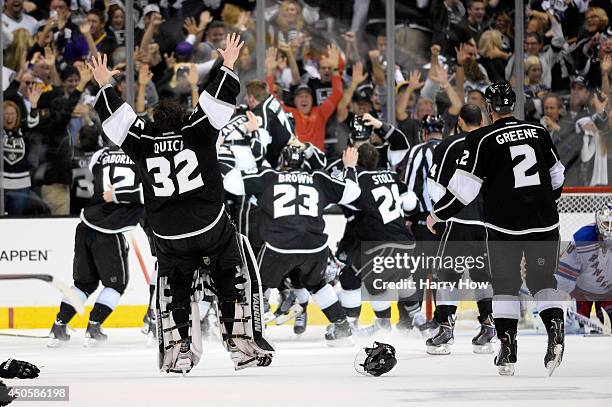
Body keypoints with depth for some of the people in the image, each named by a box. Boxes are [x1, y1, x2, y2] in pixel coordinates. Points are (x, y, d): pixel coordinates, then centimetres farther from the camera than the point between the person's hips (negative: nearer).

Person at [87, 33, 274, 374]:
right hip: (213, 229, -2)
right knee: (234, 281, 11)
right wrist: (226, 66, 6)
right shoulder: (198, 133, -7)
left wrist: (105, 85, 20)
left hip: (170, 238, 2)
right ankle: (243, 342, 4)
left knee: (175, 290, 16)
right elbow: (217, 99, -3)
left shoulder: (144, 143, -2)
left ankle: (178, 350, 7)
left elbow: (116, 116, 8)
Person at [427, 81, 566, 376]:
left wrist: (437, 215, 4)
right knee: (543, 279, 13)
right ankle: (554, 327, -12)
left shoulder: (482, 139, -8)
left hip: (504, 226, -3)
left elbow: (464, 186, -9)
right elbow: (556, 175, 18)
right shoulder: (539, 132, 6)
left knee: (505, 283, 9)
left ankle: (507, 350, 4)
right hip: (544, 224, 3)